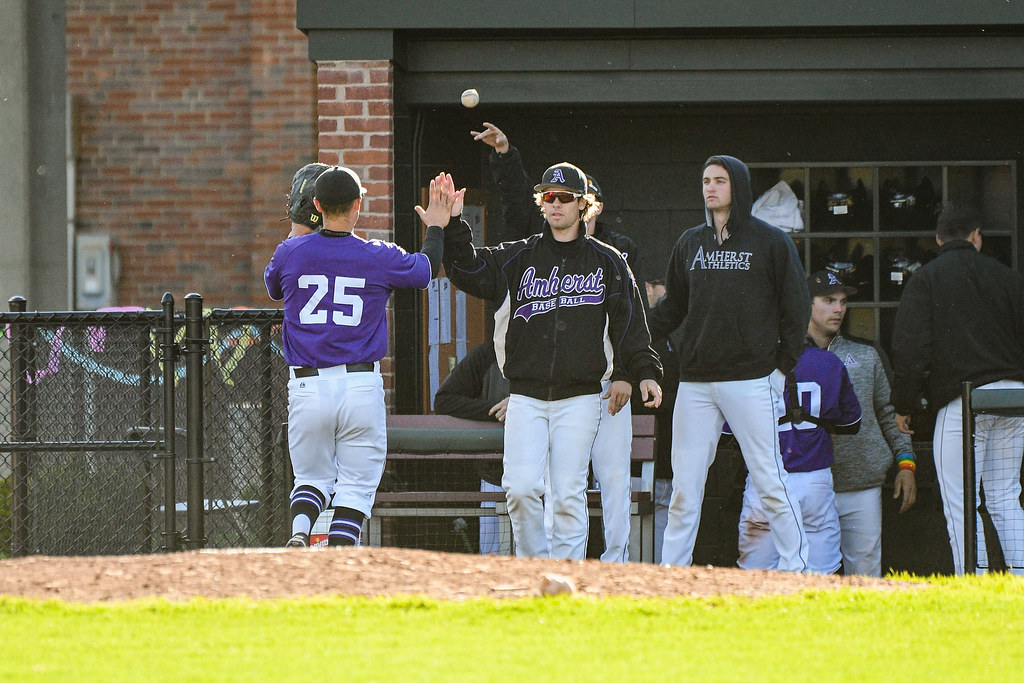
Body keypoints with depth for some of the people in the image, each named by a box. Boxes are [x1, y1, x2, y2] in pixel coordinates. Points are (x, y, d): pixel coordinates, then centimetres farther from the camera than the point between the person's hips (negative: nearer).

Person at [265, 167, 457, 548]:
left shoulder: (290, 253, 0)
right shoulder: (380, 258, -2)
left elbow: (273, 288, 24)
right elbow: (426, 270, 19)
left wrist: (299, 231, 34)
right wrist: (436, 227, 37)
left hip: (307, 385, 1)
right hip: (361, 385, -1)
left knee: (312, 477, 15)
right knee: (356, 484, 5)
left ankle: (299, 534, -15)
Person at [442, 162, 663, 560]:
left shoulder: (607, 262, 8)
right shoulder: (518, 258, 10)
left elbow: (629, 322, 9)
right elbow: (469, 272, 0)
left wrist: (643, 373, 0)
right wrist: (452, 229, -14)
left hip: (580, 397, -1)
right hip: (525, 396, 1)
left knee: (569, 494, -4)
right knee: (521, 488, -10)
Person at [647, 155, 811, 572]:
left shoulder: (770, 243, 2)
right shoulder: (689, 244, 14)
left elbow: (796, 307, 4)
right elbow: (671, 308, 19)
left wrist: (782, 366, -3)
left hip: (751, 379, -4)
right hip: (695, 381, 4)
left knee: (769, 482, -5)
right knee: (684, 485, 2)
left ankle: (795, 569, 0)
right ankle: (670, 572, 5)